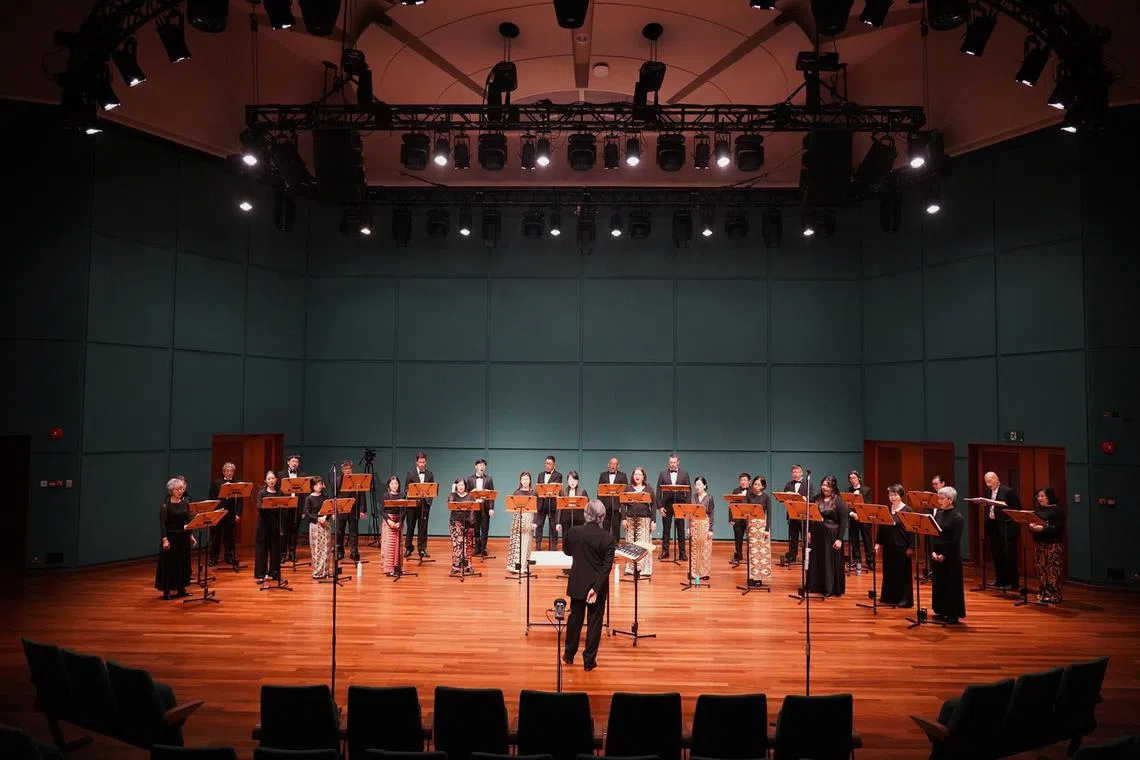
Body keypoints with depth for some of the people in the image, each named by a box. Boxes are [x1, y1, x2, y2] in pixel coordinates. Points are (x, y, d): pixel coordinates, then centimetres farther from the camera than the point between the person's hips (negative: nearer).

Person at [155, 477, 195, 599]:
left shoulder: (185, 502, 6)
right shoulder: (166, 504, -11)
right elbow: (162, 523, -13)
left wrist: (191, 536, 11)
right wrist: (165, 539, -20)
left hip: (184, 537, 6)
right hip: (171, 537, -6)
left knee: (183, 562, 10)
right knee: (170, 563, 0)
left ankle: (181, 588, 20)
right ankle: (167, 590, 8)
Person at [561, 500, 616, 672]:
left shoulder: (574, 532, -11)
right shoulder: (608, 538, -16)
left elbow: (566, 550, 8)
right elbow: (607, 566, -18)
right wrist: (596, 588, -16)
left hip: (577, 583, 3)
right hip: (597, 585, -2)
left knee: (575, 617, 18)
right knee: (594, 622, 9)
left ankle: (569, 654, 31)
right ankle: (589, 660, 16)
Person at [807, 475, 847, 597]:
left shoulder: (839, 501, -7)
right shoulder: (817, 499, 8)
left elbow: (843, 521, -9)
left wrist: (840, 539, -14)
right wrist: (808, 532, 3)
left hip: (831, 535, -5)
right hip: (816, 534, 5)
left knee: (831, 562, 1)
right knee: (816, 561, 11)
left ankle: (831, 589, 12)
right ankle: (816, 586, 22)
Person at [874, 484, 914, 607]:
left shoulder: (907, 510, -8)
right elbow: (881, 527, 11)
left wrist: (911, 547, -15)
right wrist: (878, 543, 6)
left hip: (901, 546, -5)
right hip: (888, 546, 5)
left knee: (902, 573, 2)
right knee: (888, 571, 11)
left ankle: (904, 599, 11)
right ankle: (889, 596, 22)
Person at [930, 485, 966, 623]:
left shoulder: (957, 517, -12)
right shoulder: (939, 514, 8)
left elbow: (956, 540, -15)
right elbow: (932, 534, 7)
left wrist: (944, 555, -16)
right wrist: (933, 552, -4)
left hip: (951, 557, -7)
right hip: (936, 555, 7)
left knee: (951, 585, 1)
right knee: (938, 583, 12)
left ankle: (953, 614, 12)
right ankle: (941, 611, 24)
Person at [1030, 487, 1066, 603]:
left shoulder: (1056, 510, -6)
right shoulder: (1038, 510, 14)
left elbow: (1058, 527, -15)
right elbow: (1032, 522, 17)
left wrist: (1043, 528, -23)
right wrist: (1031, 526, -5)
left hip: (1053, 544, -6)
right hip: (1039, 543, 6)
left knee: (1052, 570, -5)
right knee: (1041, 569, 7)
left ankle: (1054, 596, 0)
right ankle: (1042, 594, 14)